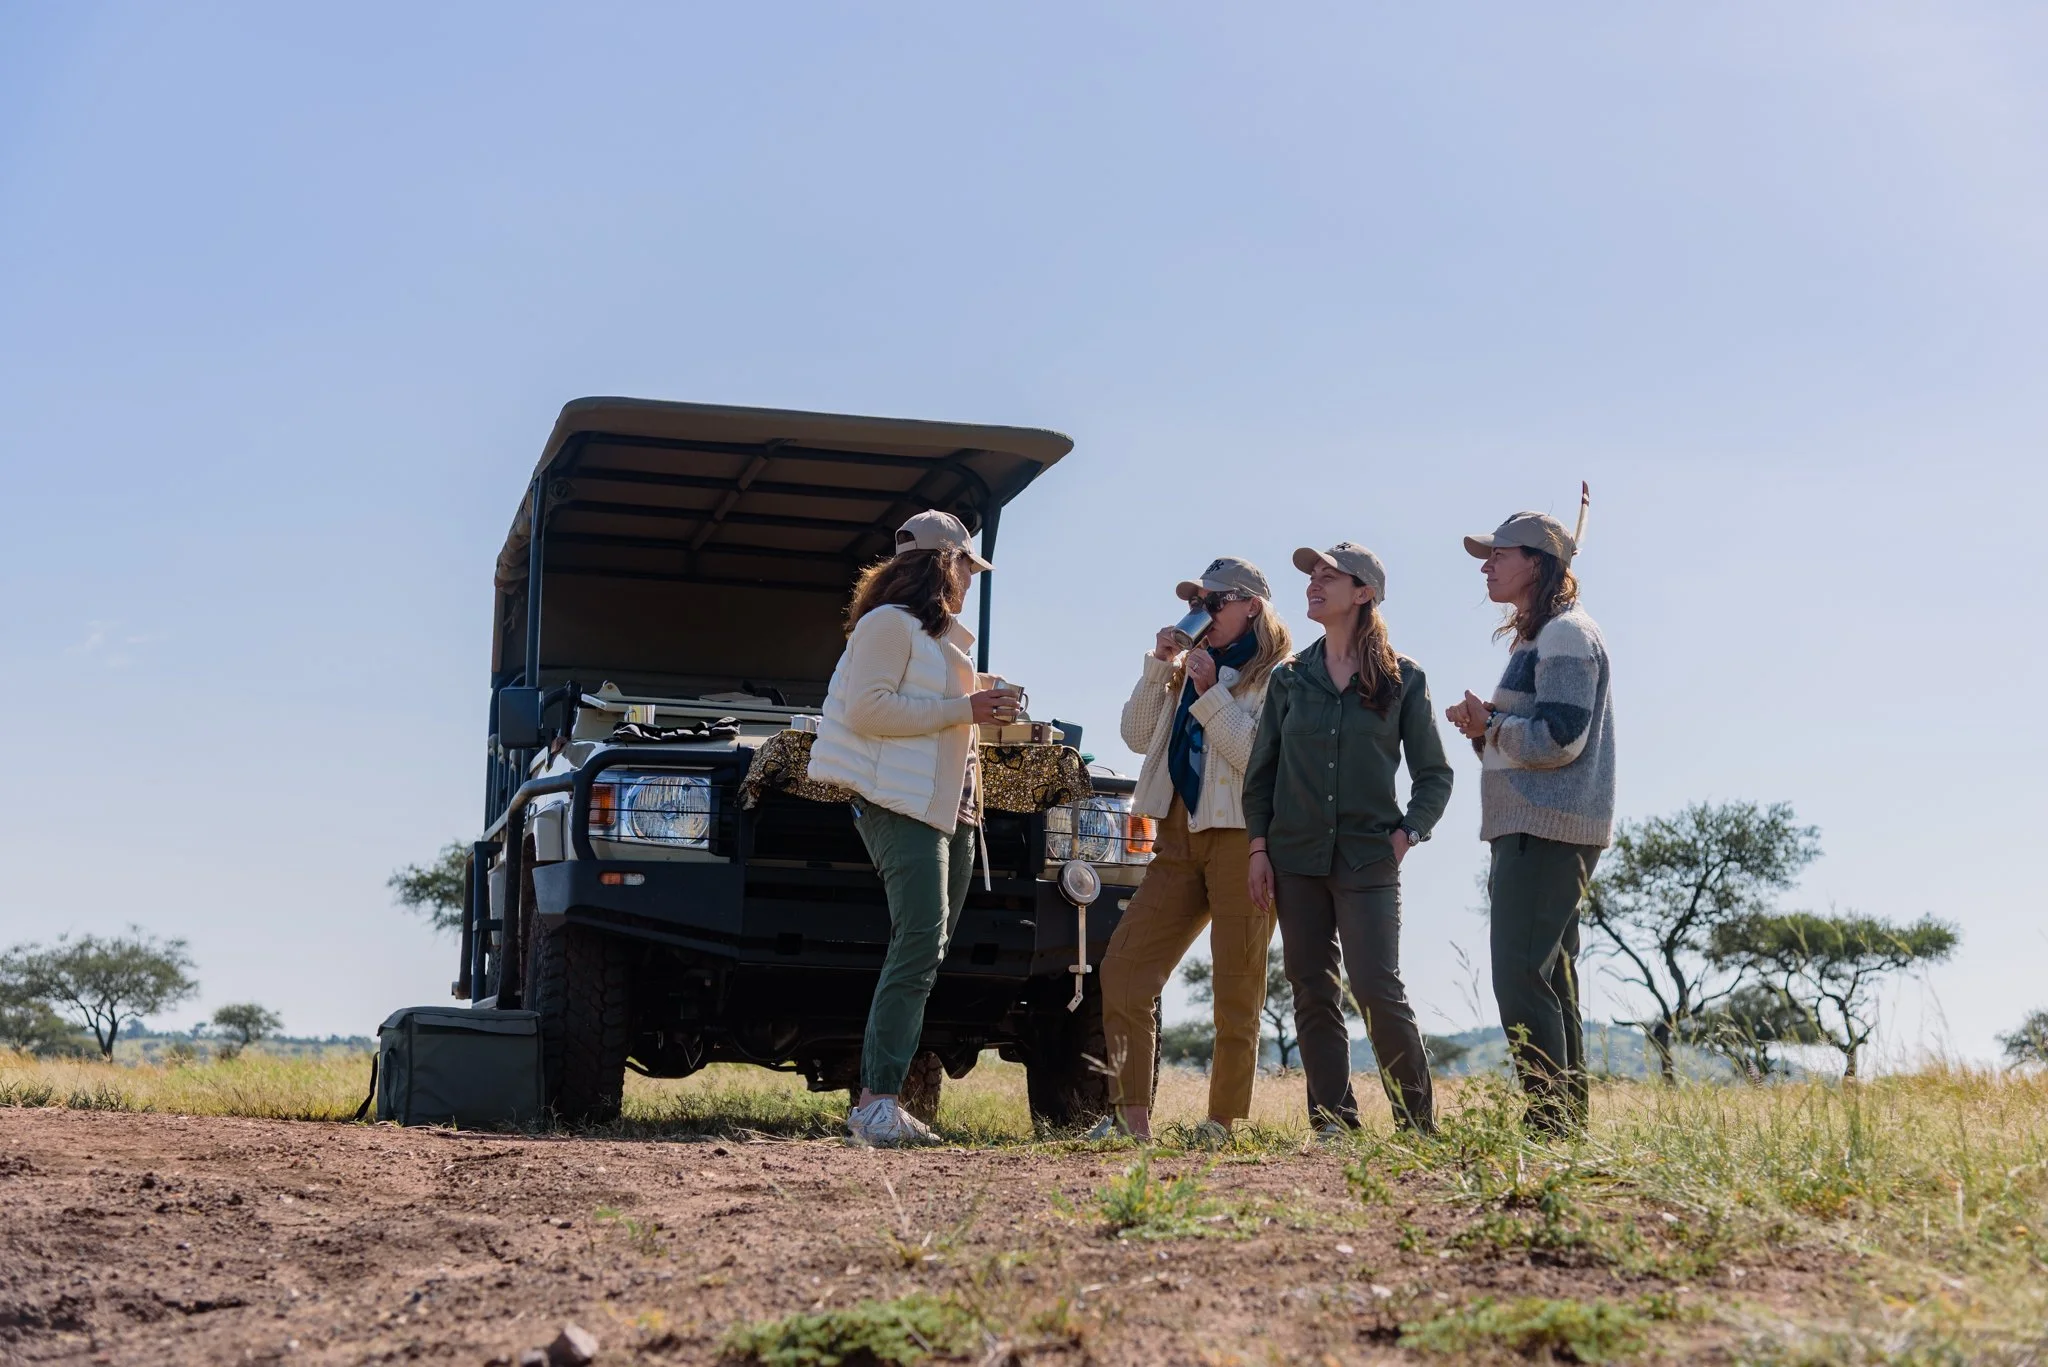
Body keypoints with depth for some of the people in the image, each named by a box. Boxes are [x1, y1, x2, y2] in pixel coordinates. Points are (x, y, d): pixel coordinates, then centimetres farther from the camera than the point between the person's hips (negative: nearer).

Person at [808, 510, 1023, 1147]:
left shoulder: (942, 636, 25)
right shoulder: (889, 623, -6)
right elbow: (866, 709, -17)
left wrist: (982, 701, 18)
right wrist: (962, 708, -16)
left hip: (952, 807, 10)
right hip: (903, 805, -10)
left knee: (925, 952, 5)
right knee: (919, 943, -20)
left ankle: (882, 1102, 6)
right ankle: (877, 1101, -22)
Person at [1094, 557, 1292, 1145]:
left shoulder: (1276, 676, -3)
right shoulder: (1194, 666, 20)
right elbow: (1138, 737, 14)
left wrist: (1211, 695, -14)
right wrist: (1159, 668, 3)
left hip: (1240, 838, -7)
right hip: (1180, 841, 7)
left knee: (1236, 987, -1)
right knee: (1123, 966, -2)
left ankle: (1223, 1122, 4)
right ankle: (1133, 1115, 0)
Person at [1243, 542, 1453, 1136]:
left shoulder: (1402, 679, 3)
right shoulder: (1290, 678, 11)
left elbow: (1434, 773, 6)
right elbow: (1261, 770, 13)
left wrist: (1408, 833, -8)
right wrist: (1259, 847, 4)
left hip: (1369, 858, -4)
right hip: (1296, 857, 4)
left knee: (1378, 989, -12)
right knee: (1313, 994, 3)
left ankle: (1418, 1124, -1)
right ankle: (1332, 1124, 8)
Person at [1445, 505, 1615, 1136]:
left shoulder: (1567, 633, -9)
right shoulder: (1535, 637, 23)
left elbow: (1560, 738, -18)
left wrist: (1488, 724, -8)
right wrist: (1484, 728, 7)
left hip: (1548, 830, -11)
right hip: (1528, 829, 11)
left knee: (1521, 978, -15)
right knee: (1549, 981, 10)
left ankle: (1551, 1121, -16)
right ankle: (1566, 1121, 13)